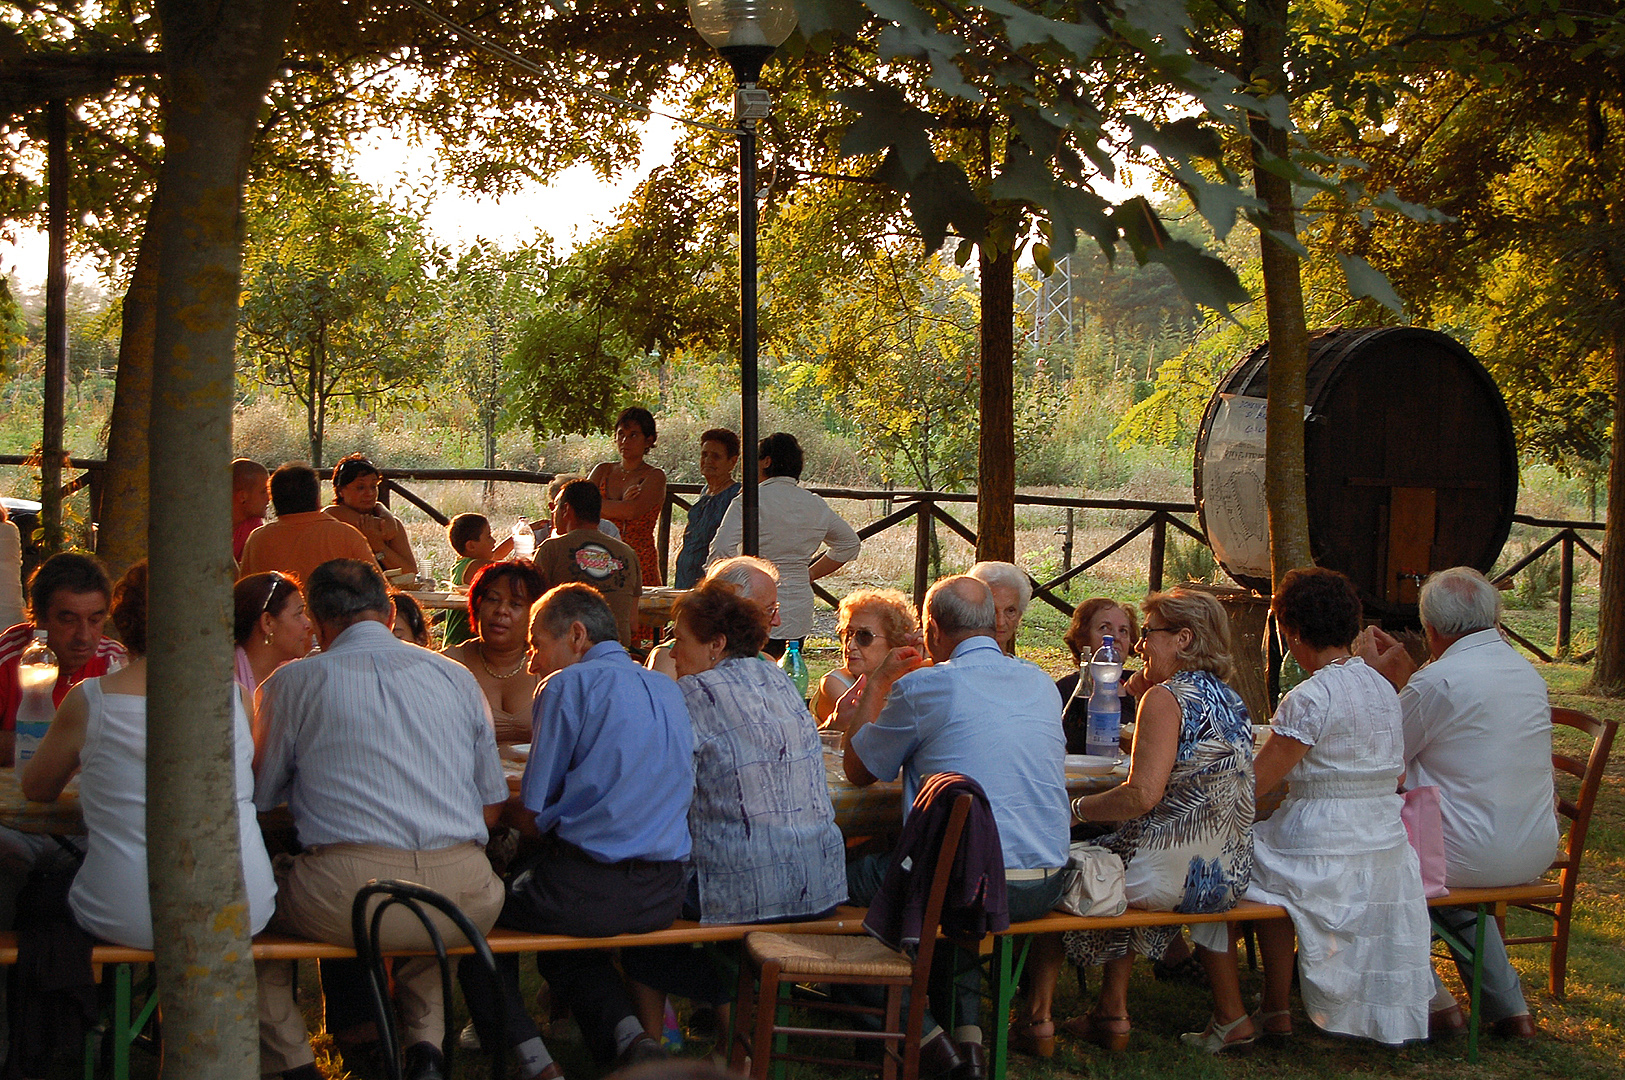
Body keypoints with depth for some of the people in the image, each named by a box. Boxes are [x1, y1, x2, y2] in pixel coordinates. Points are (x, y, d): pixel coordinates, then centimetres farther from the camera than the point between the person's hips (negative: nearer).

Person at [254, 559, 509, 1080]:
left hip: (346, 899, -3)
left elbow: (258, 798, 14)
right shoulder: (457, 676, 15)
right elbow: (492, 806, 17)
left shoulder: (294, 681, 6)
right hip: (465, 900, 3)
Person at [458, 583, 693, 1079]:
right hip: (663, 894, 7)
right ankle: (631, 1038, 9)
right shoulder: (668, 691, 15)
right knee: (565, 950, 34)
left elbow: (533, 812, -6)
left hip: (588, 888, -7)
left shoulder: (568, 685, -6)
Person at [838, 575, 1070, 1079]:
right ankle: (967, 1028, 21)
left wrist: (876, 684, 17)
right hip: (1044, 884, 6)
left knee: (850, 873, 17)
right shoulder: (1041, 683, 9)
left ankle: (922, 1034, 13)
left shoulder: (924, 686, -9)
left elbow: (858, 770, 5)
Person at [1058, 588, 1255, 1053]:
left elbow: (1141, 796, -22)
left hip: (1169, 873, -8)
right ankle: (1229, 1016, 35)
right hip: (1231, 876, 9)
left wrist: (1075, 808, -8)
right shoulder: (1231, 700, 11)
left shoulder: (1166, 698, -14)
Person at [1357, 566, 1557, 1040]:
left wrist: (1377, 677, 5)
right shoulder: (1528, 673, 7)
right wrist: (1404, 676, 26)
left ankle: (1432, 1000, 19)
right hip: (1538, 853, 8)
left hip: (1476, 858, -8)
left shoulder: (1438, 681, -18)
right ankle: (1508, 1006, 30)